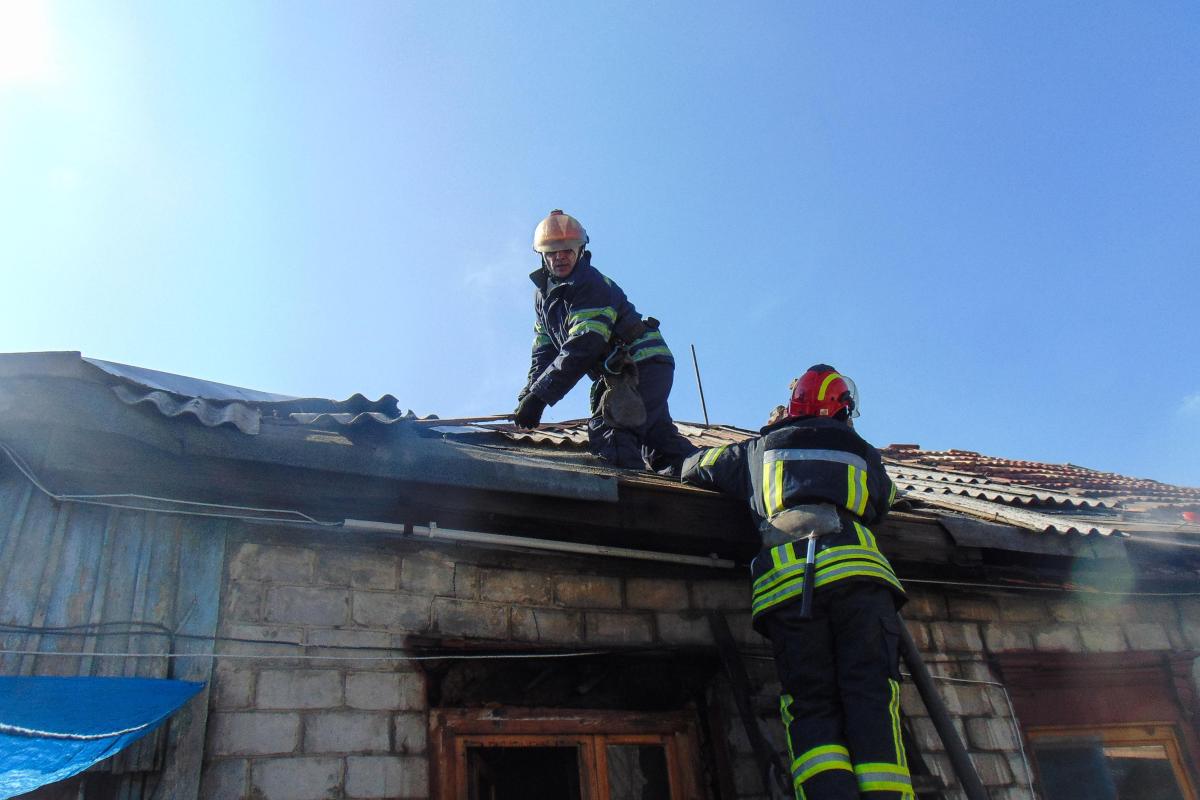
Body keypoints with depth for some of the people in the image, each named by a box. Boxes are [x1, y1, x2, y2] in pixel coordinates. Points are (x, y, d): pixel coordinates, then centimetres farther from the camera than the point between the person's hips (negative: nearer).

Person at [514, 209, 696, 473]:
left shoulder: (591, 286, -18)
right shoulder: (544, 294, 11)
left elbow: (584, 346, -28)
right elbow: (544, 352, 11)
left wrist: (539, 395, -30)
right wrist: (528, 395, -4)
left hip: (643, 365, -9)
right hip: (619, 373, 10)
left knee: (607, 433, -23)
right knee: (657, 435, 10)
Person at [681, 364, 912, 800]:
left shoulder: (759, 449, 27)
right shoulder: (862, 453, 28)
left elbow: (693, 467, 39)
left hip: (785, 579, 0)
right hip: (856, 570, 0)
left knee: (811, 704, -1)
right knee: (872, 698, -4)